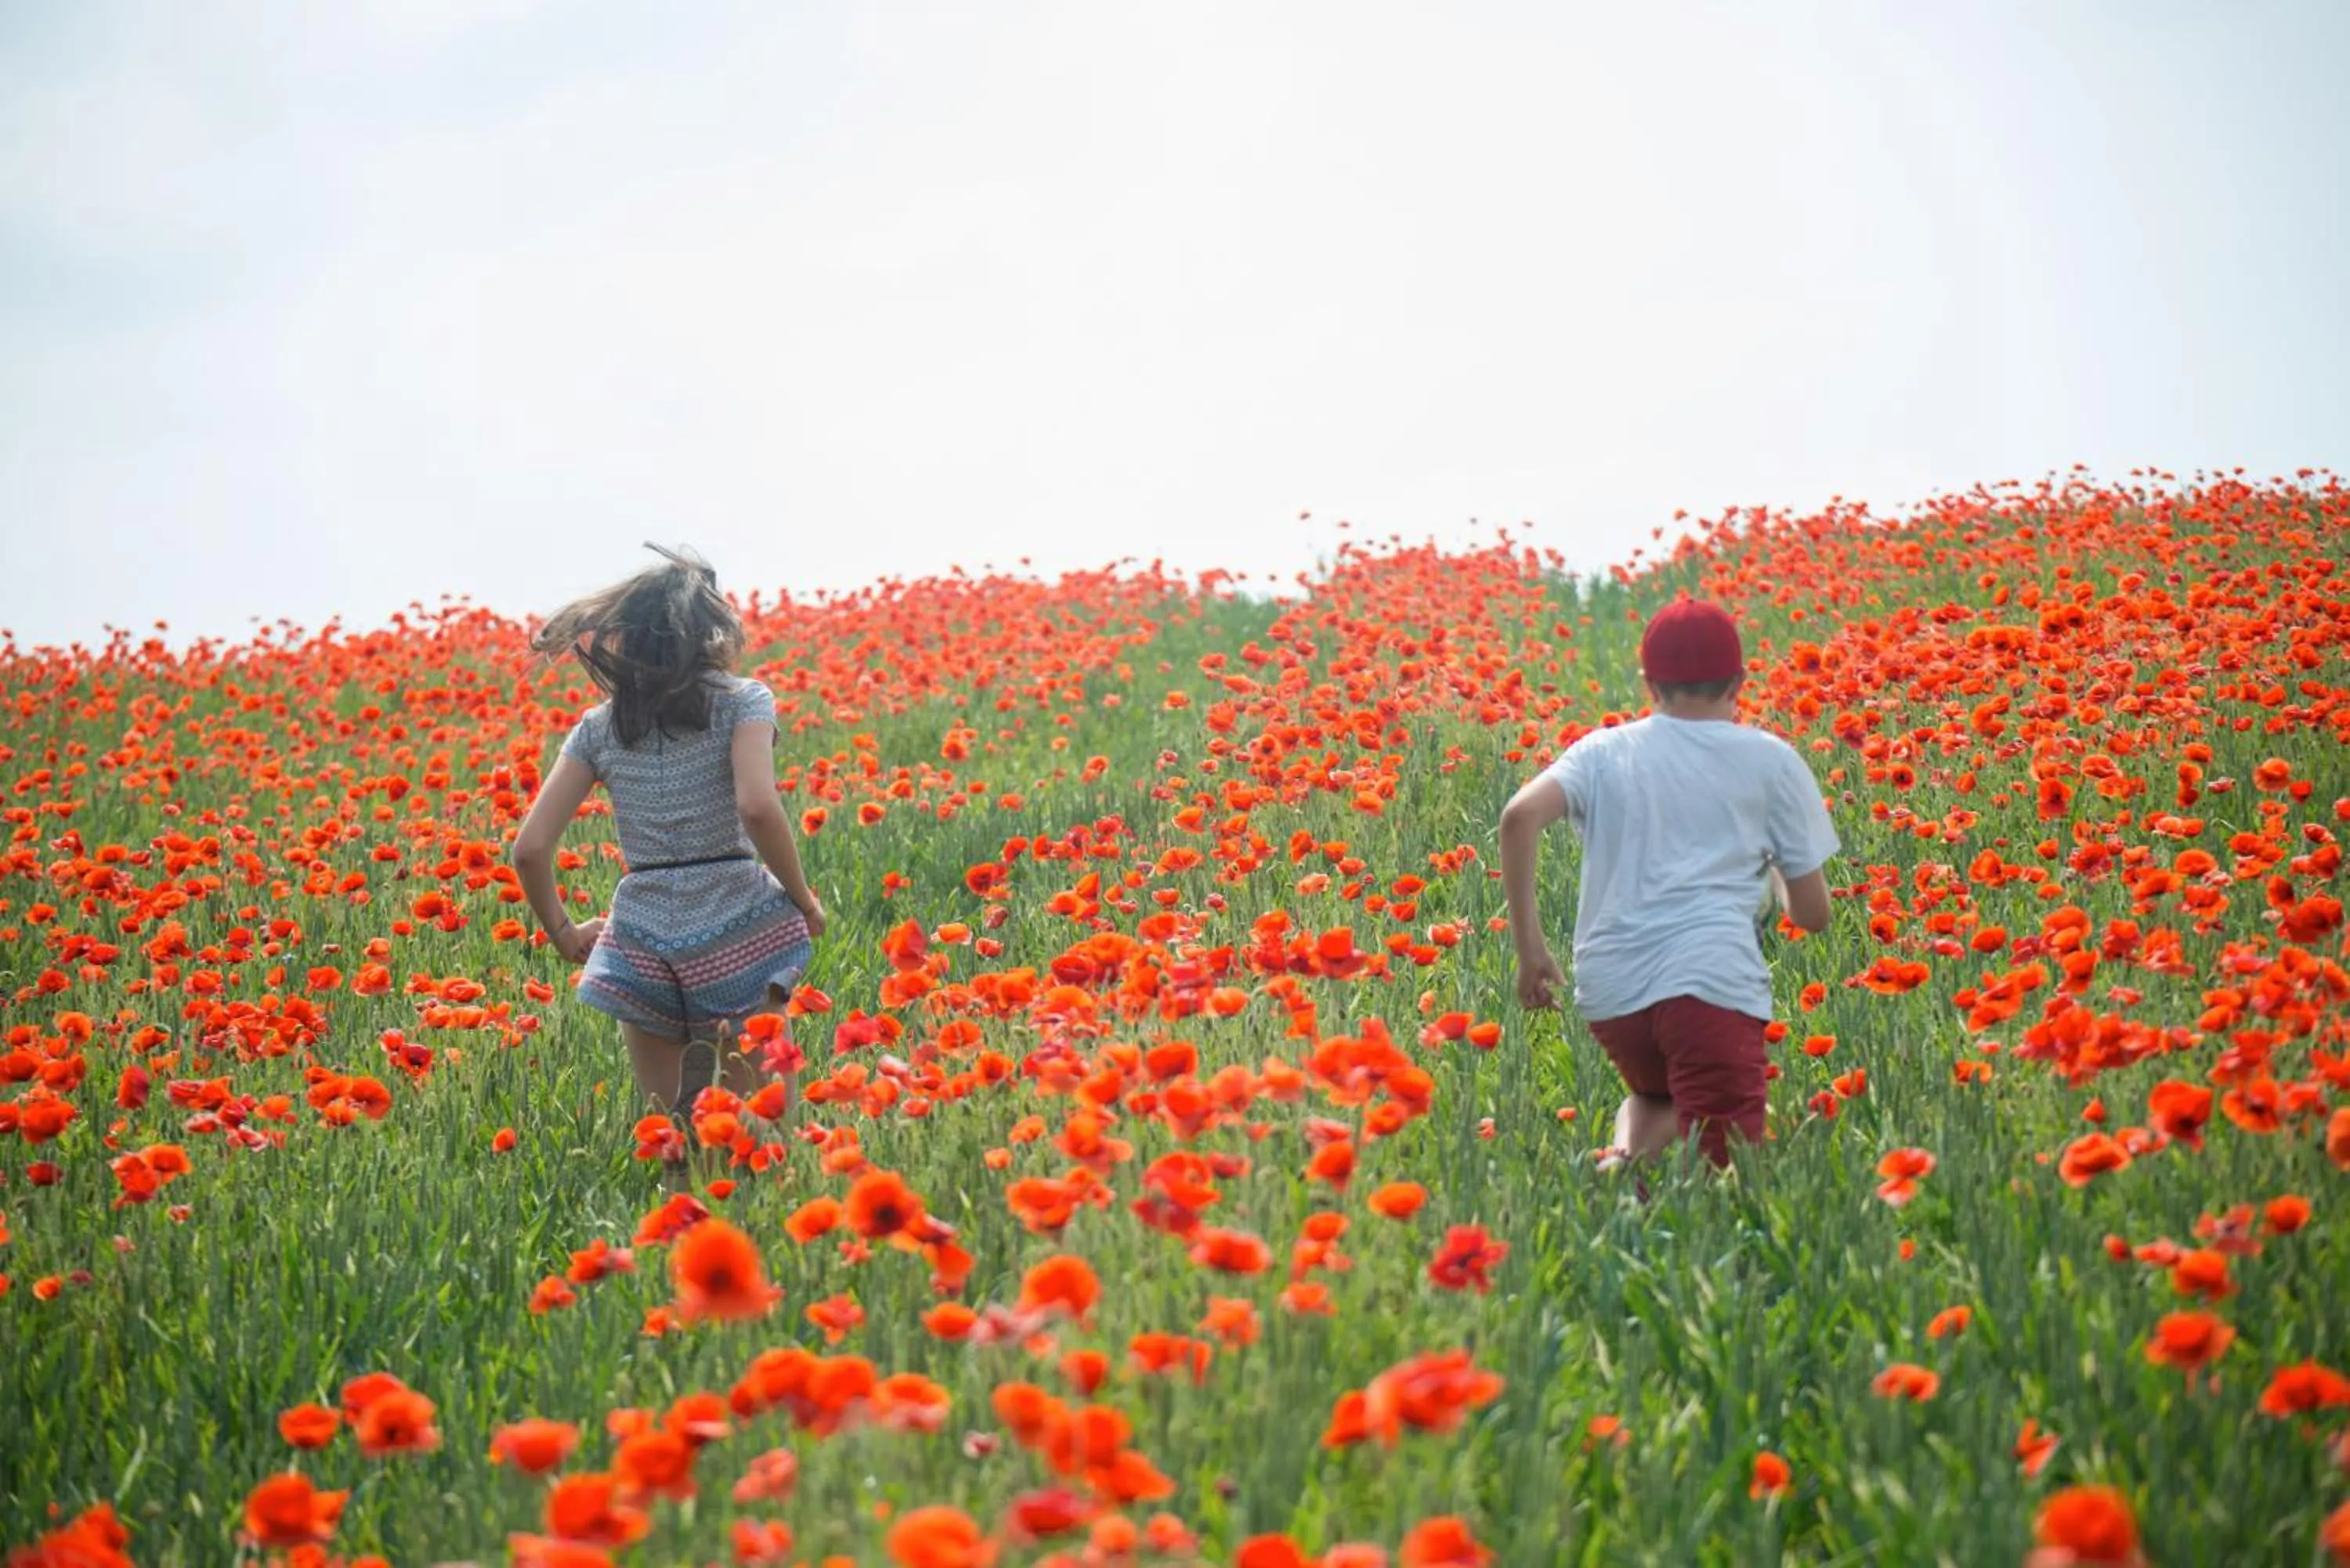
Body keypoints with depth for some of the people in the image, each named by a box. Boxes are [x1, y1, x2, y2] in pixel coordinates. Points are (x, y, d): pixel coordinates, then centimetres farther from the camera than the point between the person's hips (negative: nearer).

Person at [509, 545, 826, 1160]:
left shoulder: (599, 728, 9)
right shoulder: (741, 702, 0)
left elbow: (531, 847, 3)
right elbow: (758, 807, -17)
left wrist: (563, 934, 16)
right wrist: (806, 903, -5)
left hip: (642, 939, 3)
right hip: (741, 930, -3)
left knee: (668, 1130, 13)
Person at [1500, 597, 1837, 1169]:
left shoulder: (1604, 752, 16)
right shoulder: (1769, 760, 13)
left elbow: (1520, 815, -4)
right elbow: (1812, 913, 13)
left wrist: (1530, 949, 1)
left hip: (1612, 987, 4)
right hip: (1710, 978, -3)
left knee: (1655, 1094, 32)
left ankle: (1627, 1148, -2)